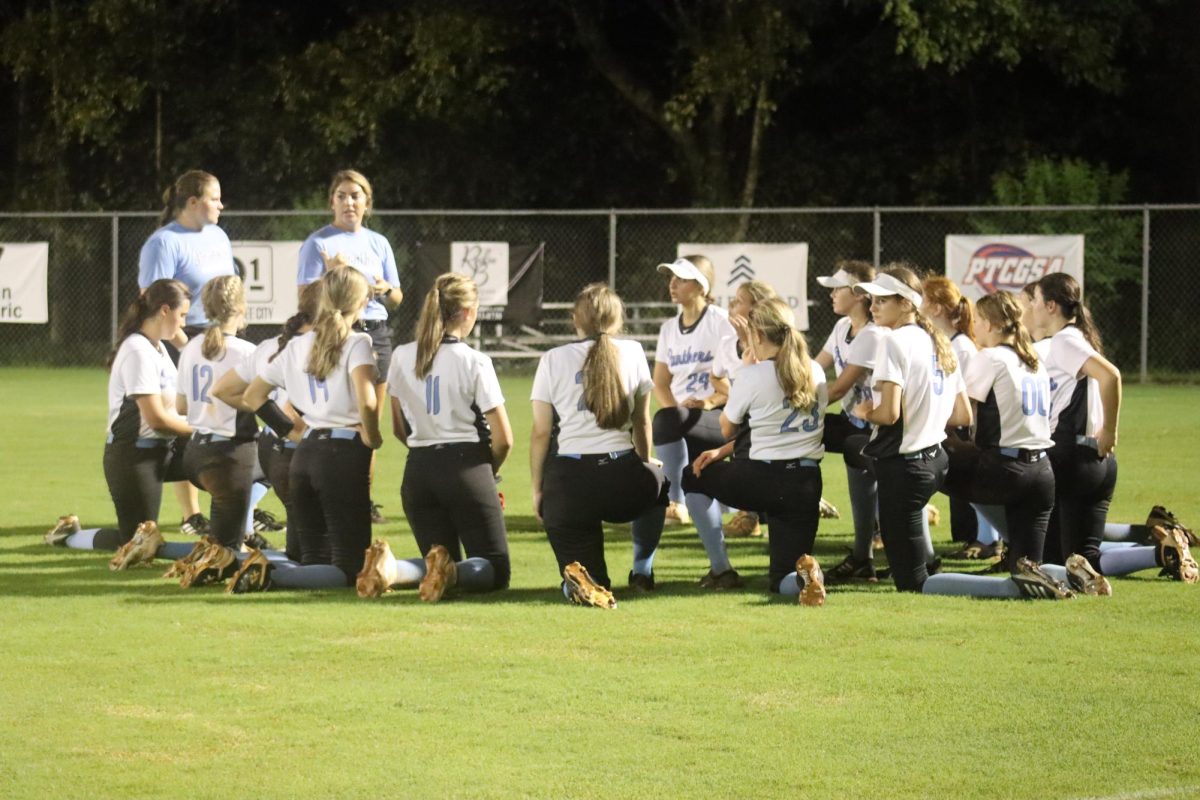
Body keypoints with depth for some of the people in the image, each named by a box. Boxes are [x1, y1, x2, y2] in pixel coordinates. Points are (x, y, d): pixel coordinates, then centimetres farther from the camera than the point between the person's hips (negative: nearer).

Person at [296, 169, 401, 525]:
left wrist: (384, 289, -5)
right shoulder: (319, 243, -1)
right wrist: (330, 273, -21)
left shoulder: (379, 243, 13)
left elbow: (397, 297, 17)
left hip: (376, 332, 5)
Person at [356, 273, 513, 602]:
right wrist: (489, 472, 11)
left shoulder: (401, 357, 5)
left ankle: (389, 569, -18)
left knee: (440, 563, 17)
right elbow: (503, 439, -8)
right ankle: (450, 571, -31)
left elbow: (399, 429, 14)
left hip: (418, 472, 5)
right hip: (466, 467, -5)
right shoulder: (474, 362, -9)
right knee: (495, 570, 6)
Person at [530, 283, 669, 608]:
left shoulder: (553, 360, 4)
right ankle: (642, 570, 25)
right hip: (622, 478, 1)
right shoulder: (632, 353, 8)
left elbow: (541, 432, 3)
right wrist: (645, 466, 35)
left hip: (569, 481, -1)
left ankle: (579, 580, -23)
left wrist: (537, 490, 14)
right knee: (657, 483, 37)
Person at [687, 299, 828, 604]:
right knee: (782, 580, 12)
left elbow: (726, 428, 7)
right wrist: (722, 452, 19)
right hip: (807, 484, 5)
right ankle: (805, 572, -28)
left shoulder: (753, 375, -7)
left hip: (762, 481, -4)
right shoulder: (815, 374, 10)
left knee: (693, 475, 24)